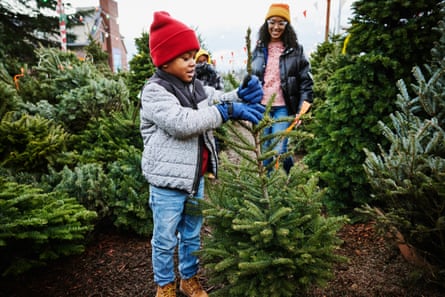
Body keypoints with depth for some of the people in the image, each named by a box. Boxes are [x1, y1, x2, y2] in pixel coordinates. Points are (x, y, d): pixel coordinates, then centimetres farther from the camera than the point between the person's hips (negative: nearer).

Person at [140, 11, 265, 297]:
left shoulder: (195, 86, 8)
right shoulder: (154, 91, -15)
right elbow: (182, 122, -29)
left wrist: (242, 95, -16)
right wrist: (228, 111, -30)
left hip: (195, 177, 7)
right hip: (168, 181, -6)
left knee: (192, 234, 21)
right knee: (166, 239, 12)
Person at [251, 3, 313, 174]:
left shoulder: (295, 49, 0)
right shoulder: (259, 49, 8)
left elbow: (306, 81, 0)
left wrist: (303, 108, -9)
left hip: (283, 108, -3)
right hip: (261, 107, 3)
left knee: (279, 150, -9)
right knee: (265, 150, 11)